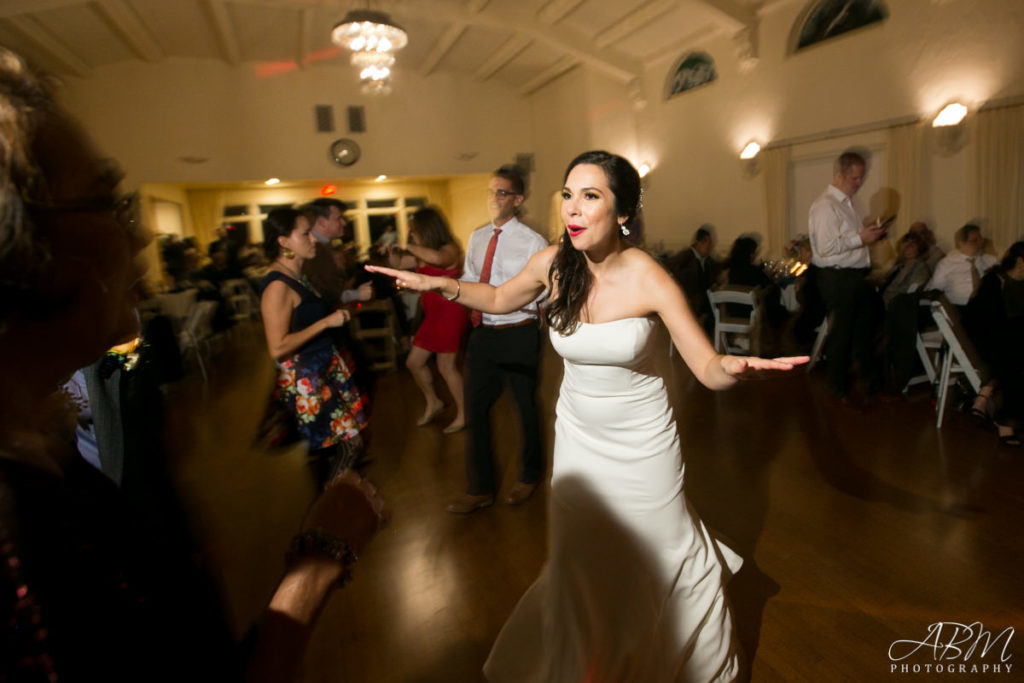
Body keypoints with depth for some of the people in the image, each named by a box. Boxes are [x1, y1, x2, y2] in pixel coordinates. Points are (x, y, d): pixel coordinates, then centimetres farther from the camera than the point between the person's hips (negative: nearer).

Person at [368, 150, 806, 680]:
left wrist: (735, 368, -42)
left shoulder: (650, 280, -22)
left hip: (641, 439, -2)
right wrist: (439, 284, -4)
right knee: (581, 559, 16)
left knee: (660, 552, 16)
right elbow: (500, 299, 7)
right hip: (578, 435, 3)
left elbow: (708, 369, -20)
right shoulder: (553, 263, -13)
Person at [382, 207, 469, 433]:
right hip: (432, 314, 9)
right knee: (414, 362, 12)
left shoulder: (450, 249, -13)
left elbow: (437, 258, -37)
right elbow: (399, 263, 24)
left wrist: (410, 247, -23)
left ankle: (463, 415, 15)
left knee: (446, 366, -1)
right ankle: (433, 403, 32)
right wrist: (392, 252, 3)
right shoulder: (421, 256, 12)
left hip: (450, 314, -9)